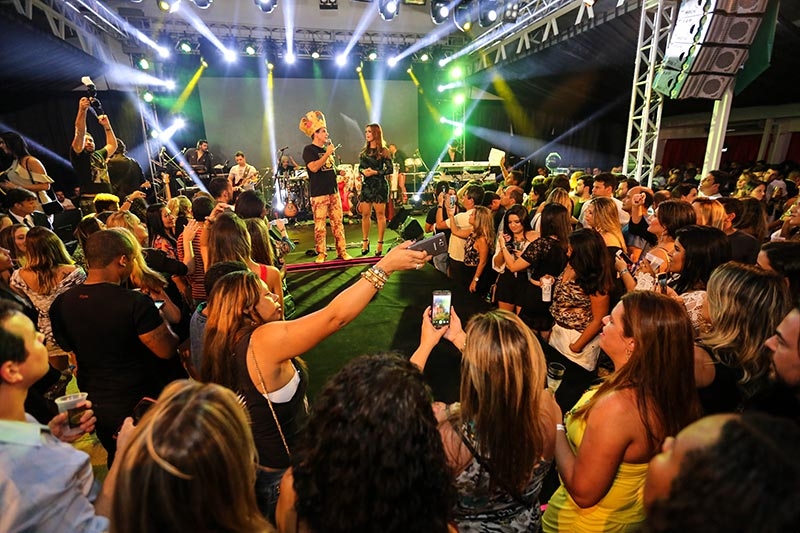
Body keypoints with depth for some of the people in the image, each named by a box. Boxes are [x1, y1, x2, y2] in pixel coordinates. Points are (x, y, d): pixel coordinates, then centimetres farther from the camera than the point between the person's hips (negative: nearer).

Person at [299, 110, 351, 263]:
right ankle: (321, 253, 7)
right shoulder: (309, 149, -4)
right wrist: (327, 154, -15)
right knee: (320, 225, -3)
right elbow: (313, 167, -20)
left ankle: (342, 251, 11)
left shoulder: (327, 148, 17)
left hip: (333, 191, 6)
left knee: (338, 222, 5)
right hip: (319, 194, -6)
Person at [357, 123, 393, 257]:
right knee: (365, 214, 5)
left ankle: (380, 243, 6)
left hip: (380, 185, -5)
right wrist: (363, 171, -7)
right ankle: (365, 242, 14)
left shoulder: (384, 151, -3)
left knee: (380, 214, 0)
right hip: (366, 185, 5)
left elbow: (390, 170, -6)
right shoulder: (364, 151, 13)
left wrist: (375, 172, -16)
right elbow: (360, 167, 16)